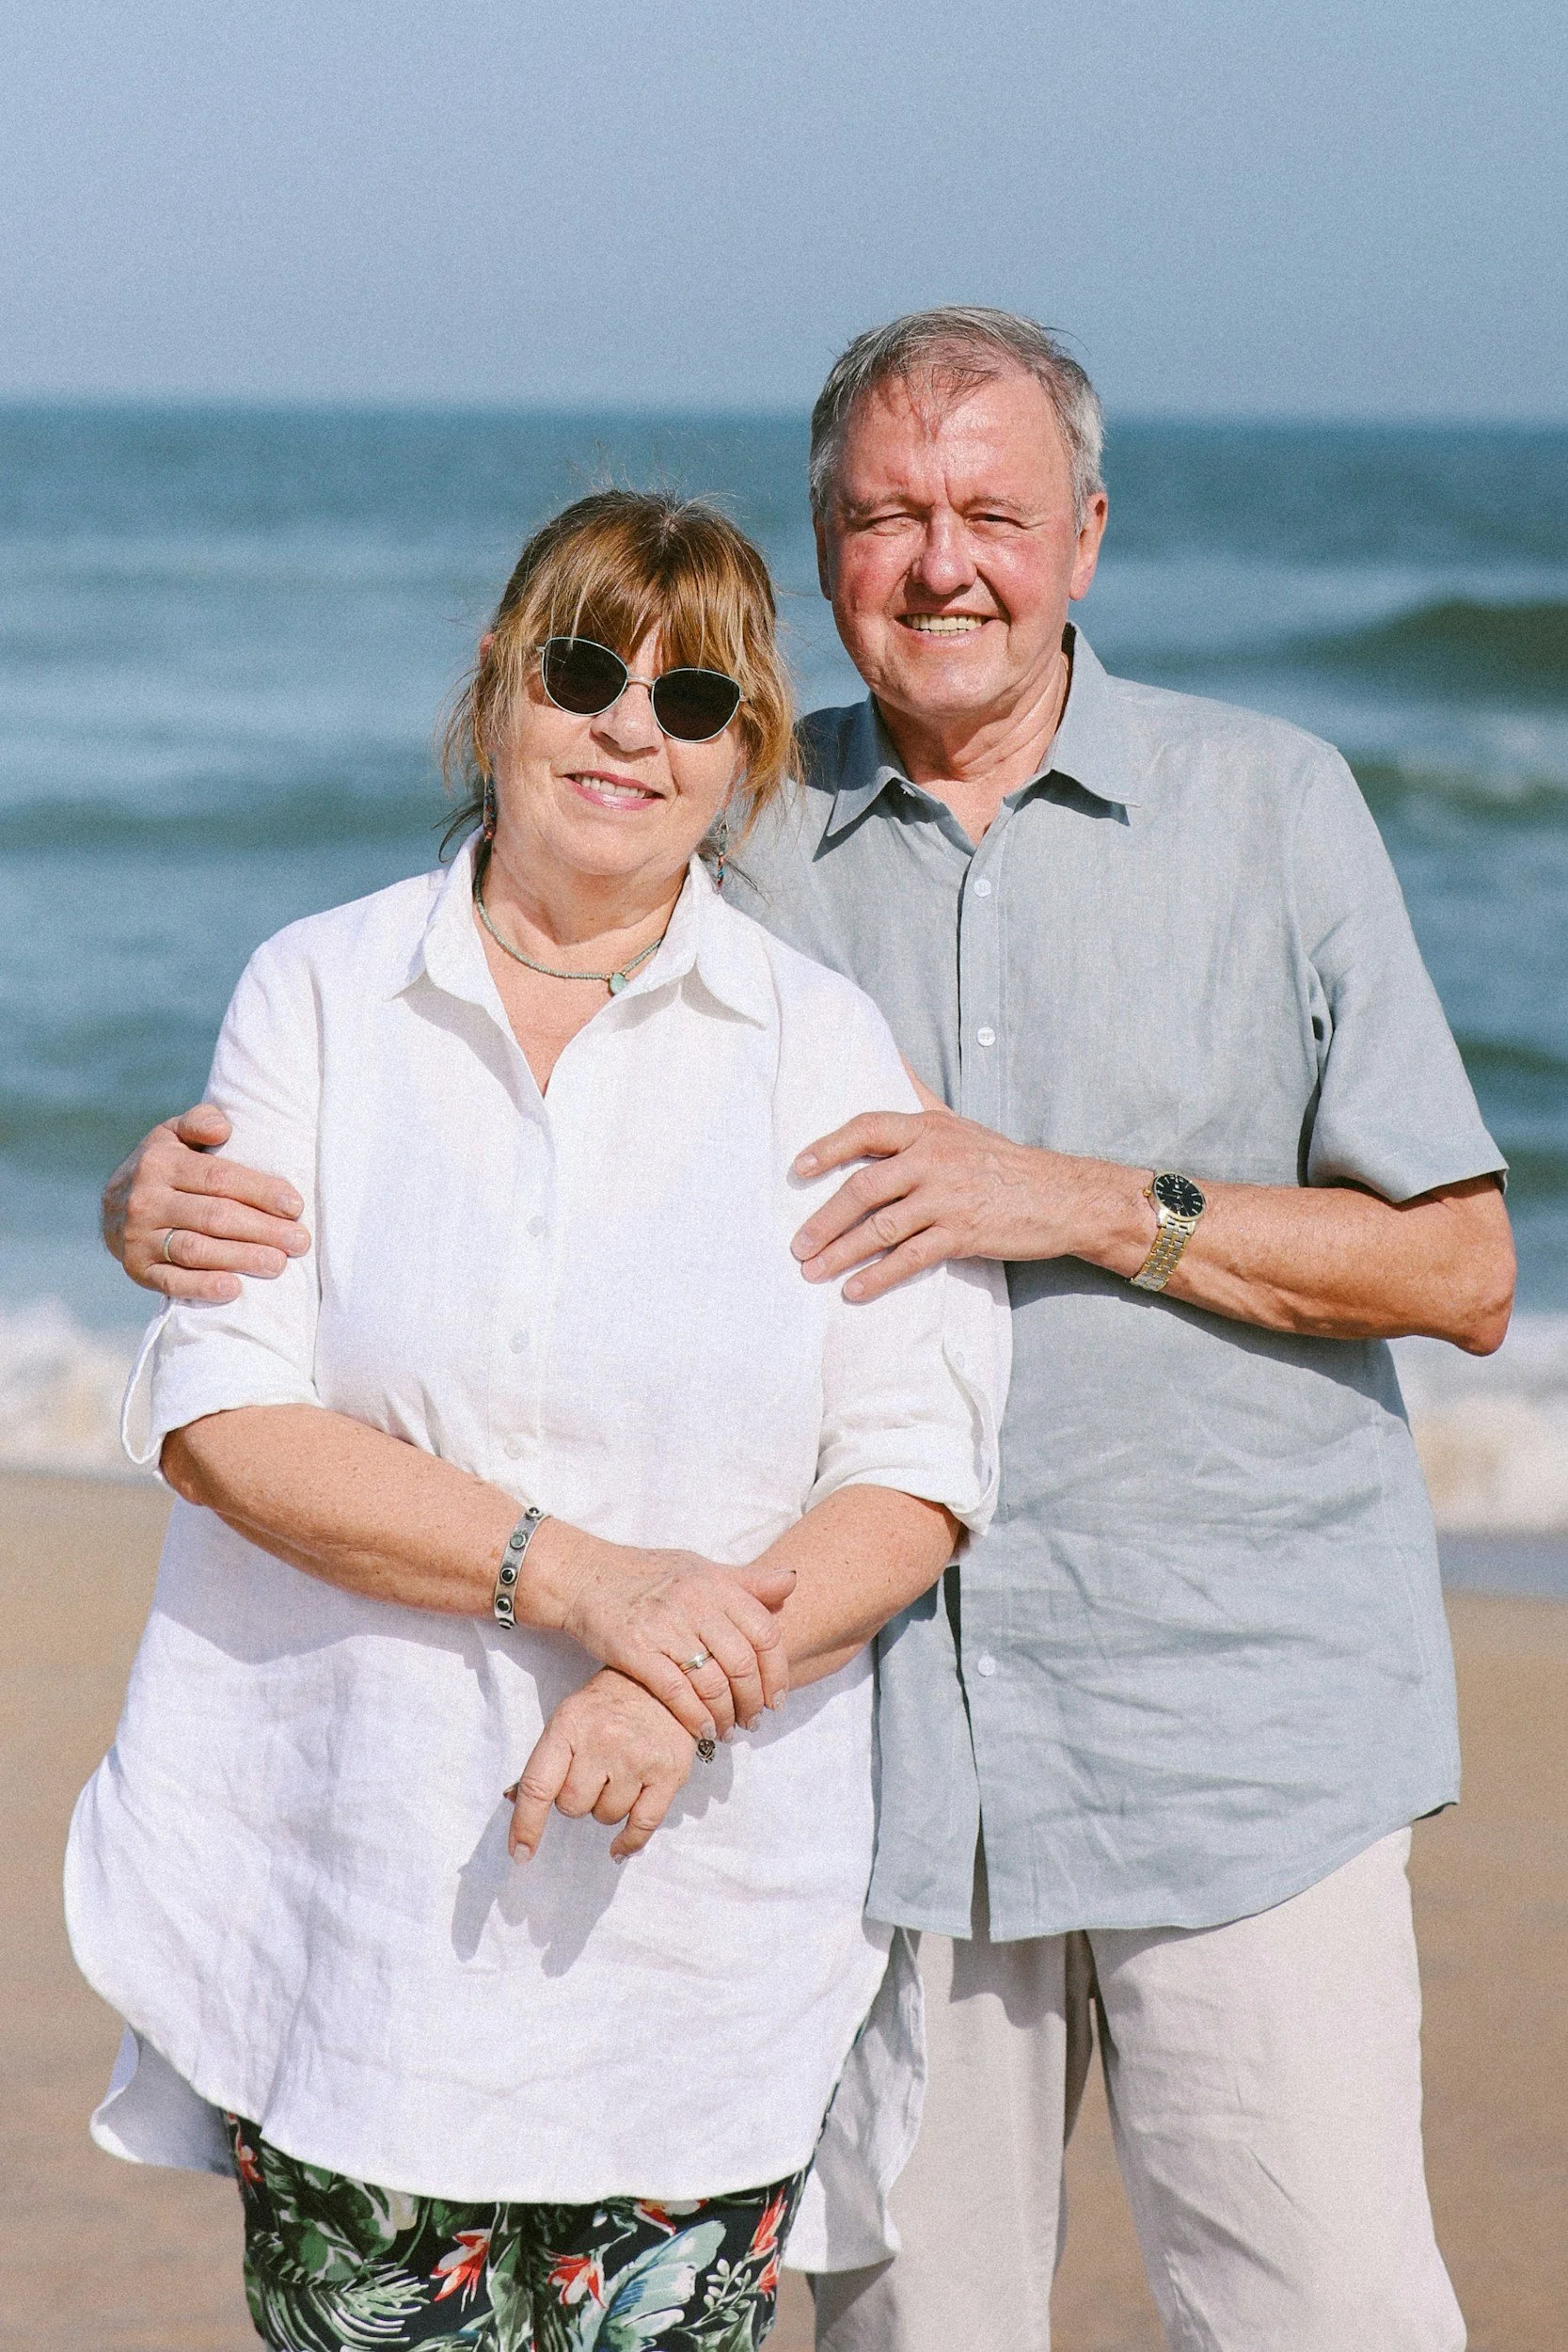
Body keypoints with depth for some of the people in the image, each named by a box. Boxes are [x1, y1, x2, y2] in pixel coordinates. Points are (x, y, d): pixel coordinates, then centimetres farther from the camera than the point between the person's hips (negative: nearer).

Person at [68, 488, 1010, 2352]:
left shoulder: (824, 1046, 5)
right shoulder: (320, 994, 4)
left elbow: (919, 1467, -1)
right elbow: (220, 1412, -6)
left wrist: (686, 1680, -18)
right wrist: (579, 1578, -17)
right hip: (351, 1905, 0)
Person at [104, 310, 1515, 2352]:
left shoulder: (1271, 809, 2)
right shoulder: (734, 843, 6)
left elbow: (1461, 1269, 0)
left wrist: (1092, 1204, -12)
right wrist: (178, 1192, -14)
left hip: (1240, 1719, -1)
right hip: (878, 1719, 2)